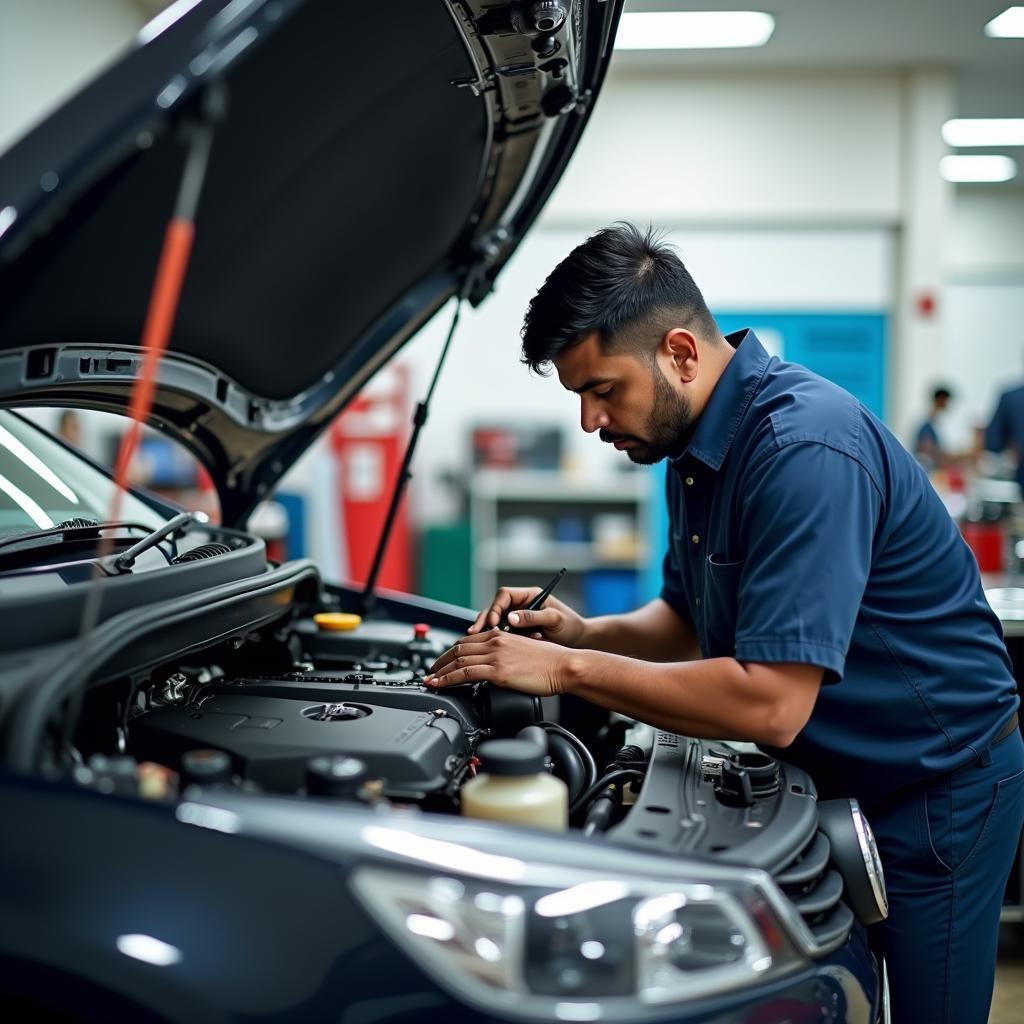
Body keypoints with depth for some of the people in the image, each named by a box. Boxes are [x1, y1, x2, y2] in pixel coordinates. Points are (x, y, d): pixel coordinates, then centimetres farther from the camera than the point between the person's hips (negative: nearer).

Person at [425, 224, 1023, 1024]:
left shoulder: (804, 446, -29)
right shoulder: (695, 449, 2)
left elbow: (771, 703, -34)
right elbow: (690, 622, 14)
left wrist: (571, 670, -27)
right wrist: (585, 634, -6)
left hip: (939, 785, -9)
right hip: (833, 775, 9)